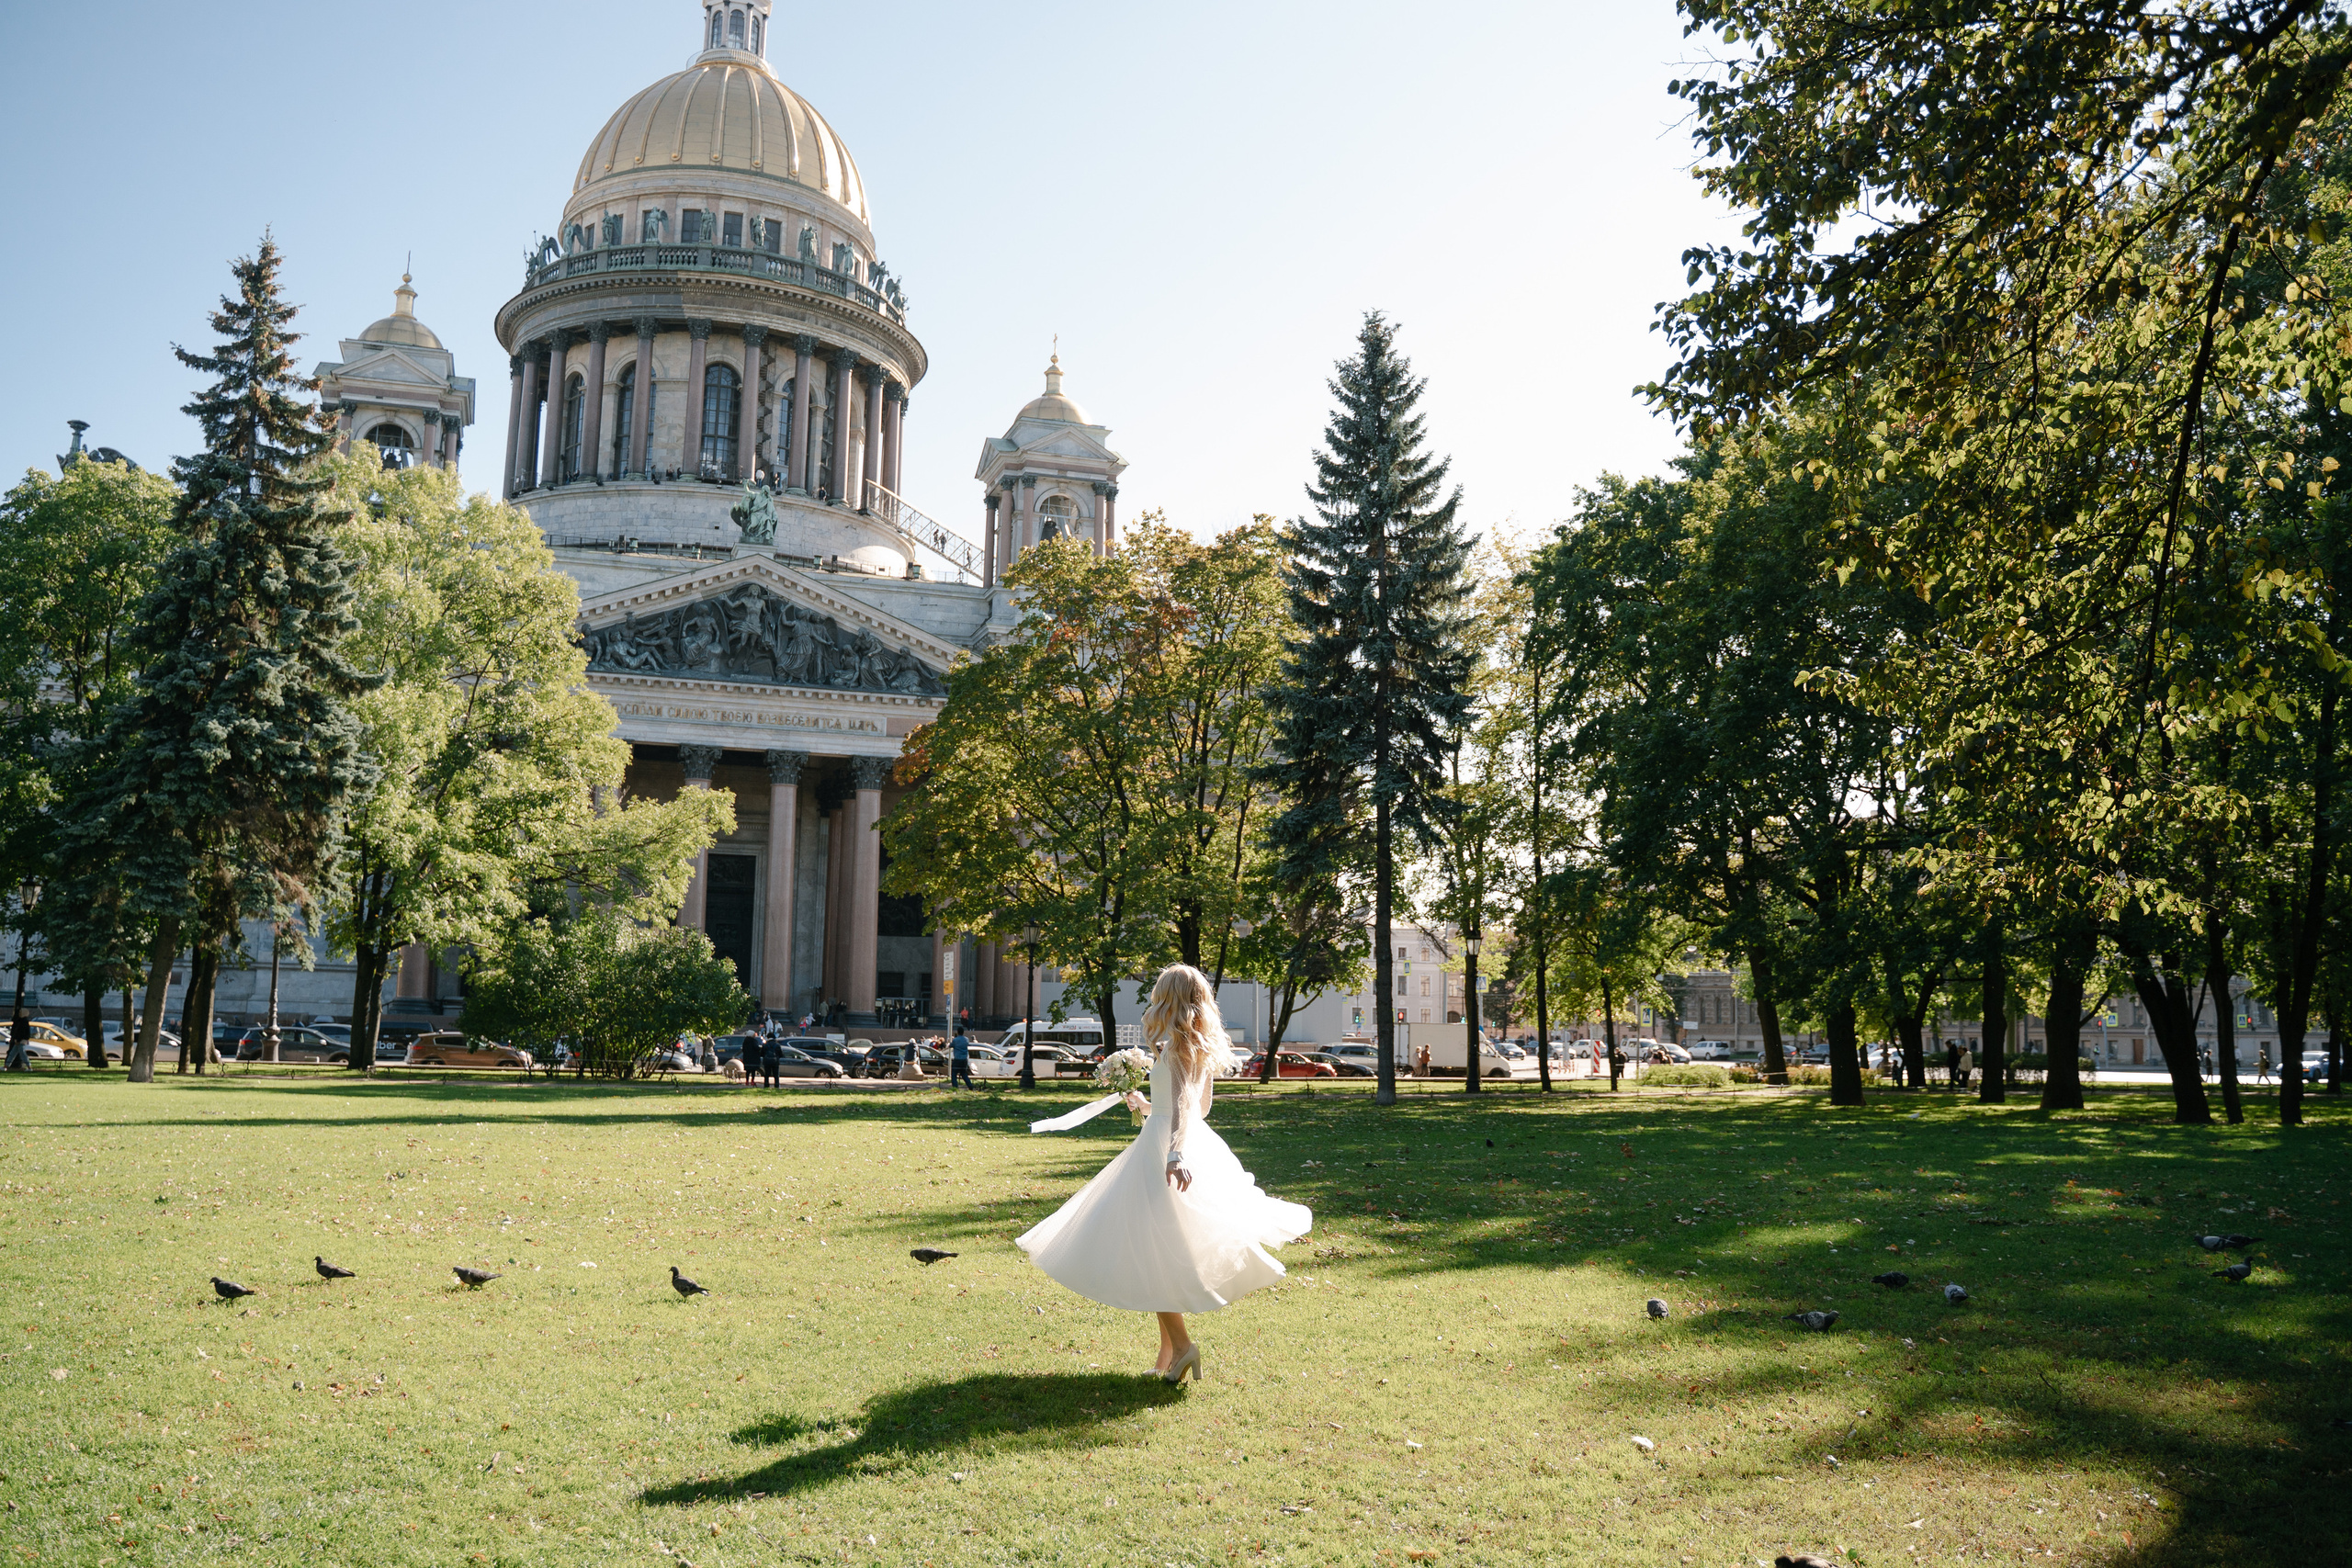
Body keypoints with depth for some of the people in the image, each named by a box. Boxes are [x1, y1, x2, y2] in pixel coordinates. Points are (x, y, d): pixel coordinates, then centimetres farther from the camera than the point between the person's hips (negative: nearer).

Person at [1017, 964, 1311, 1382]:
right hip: (1197, 1144, 9)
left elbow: (1182, 1101, -26)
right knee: (1168, 1253, 15)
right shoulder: (1204, 1048, 13)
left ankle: (1180, 1343, -8)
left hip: (1163, 1146, -9)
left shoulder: (1175, 1045, -12)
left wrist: (1175, 1152, -39)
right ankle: (1169, 1350, 18)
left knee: (1148, 1247, -3)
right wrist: (1148, 1106, 34)